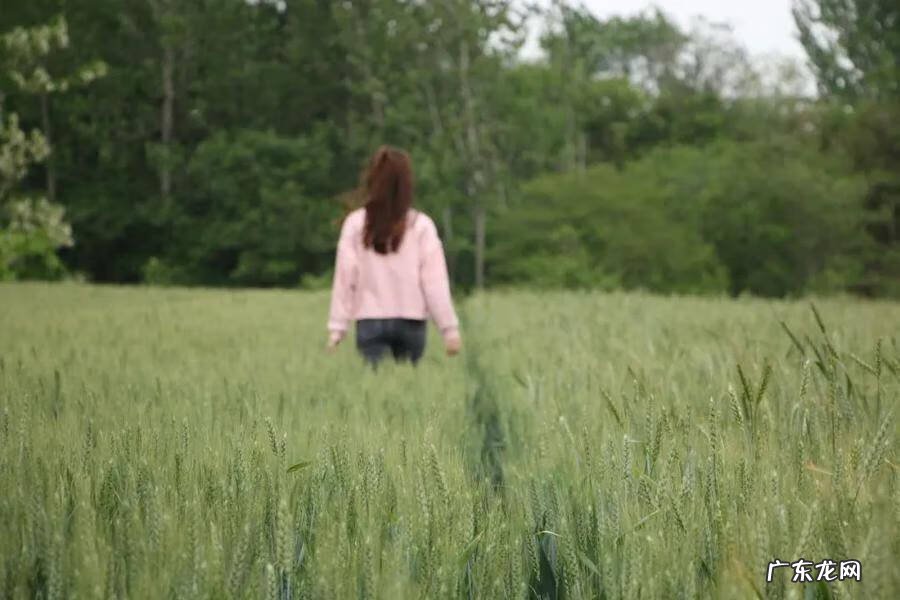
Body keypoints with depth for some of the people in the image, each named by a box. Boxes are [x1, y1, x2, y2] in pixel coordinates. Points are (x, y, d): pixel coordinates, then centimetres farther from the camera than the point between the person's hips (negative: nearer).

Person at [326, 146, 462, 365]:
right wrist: (450, 327, -1)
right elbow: (435, 282, -5)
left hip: (370, 322, 0)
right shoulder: (421, 225, -2)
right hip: (411, 322, 0)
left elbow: (345, 279, -2)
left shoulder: (355, 223, -1)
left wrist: (336, 328, 1)